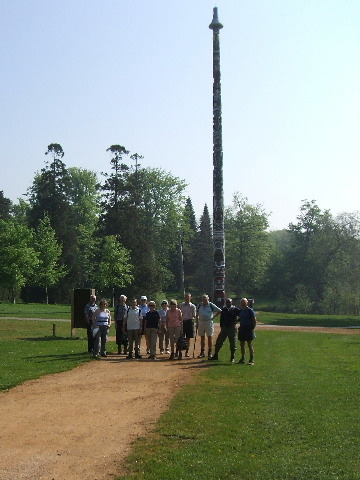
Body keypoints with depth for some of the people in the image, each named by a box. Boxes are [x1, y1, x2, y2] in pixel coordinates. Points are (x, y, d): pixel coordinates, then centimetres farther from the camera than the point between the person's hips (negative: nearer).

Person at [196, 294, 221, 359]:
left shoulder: (211, 305, -3)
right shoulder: (200, 305, 8)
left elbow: (219, 311, -1)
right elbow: (197, 315, 15)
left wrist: (213, 317, -5)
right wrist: (197, 323, 8)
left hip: (209, 322, -4)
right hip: (201, 322, 4)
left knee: (210, 337, -4)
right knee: (202, 338, 9)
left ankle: (210, 353, 2)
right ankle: (202, 352, 16)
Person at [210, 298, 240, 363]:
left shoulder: (235, 309, -4)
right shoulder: (224, 309, 10)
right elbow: (221, 318, 14)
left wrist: (236, 321, -15)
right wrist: (221, 326, 6)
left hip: (232, 328, -4)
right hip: (224, 328, 4)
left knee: (232, 343, 1)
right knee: (218, 341, 4)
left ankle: (232, 358, 12)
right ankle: (215, 356, 14)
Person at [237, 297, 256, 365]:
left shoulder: (250, 310, -8)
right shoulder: (240, 310, 12)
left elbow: (254, 320, -8)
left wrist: (252, 328, -11)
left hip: (248, 329, -7)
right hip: (242, 328, 7)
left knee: (250, 344, -4)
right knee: (242, 344, 9)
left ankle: (251, 360, 1)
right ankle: (242, 359, 17)